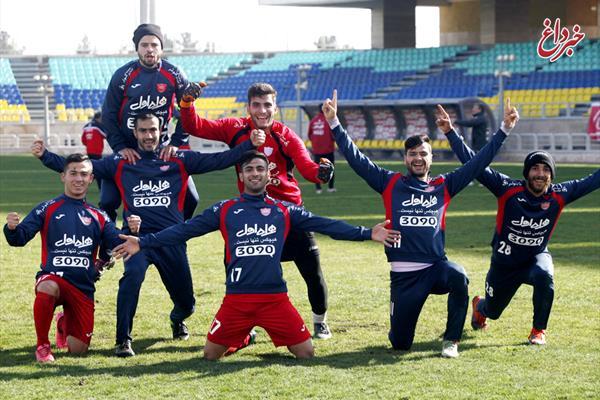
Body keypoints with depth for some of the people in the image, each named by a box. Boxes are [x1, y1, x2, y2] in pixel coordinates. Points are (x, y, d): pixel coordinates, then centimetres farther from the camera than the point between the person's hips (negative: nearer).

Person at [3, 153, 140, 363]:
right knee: (47, 288, -40)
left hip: (84, 287, 3)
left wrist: (131, 232, -19)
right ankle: (42, 345, -16)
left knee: (78, 349, -2)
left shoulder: (98, 217, 13)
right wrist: (12, 228, -28)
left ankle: (65, 324, 37)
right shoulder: (47, 209, 4)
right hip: (53, 277, -3)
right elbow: (19, 239, -5)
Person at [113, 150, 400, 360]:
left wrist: (368, 234, 0)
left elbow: (325, 225, 6)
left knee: (306, 353, -5)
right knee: (211, 355, -2)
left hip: (275, 297, 0)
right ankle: (240, 339, 31)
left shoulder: (284, 211, 9)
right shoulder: (224, 211, 7)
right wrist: (143, 243, -3)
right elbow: (185, 230, 4)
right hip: (236, 299, 0)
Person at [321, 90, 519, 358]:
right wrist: (334, 124, -6)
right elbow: (355, 158, 2)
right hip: (403, 274, 0)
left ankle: (451, 340, -15)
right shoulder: (390, 183, 7)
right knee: (400, 344, 2)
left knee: (458, 277, -36)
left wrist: (504, 129, 5)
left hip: (436, 267, 0)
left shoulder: (443, 186, 11)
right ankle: (402, 323, 42)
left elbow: (479, 162, 10)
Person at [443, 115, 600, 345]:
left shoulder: (558, 195, -14)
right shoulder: (508, 189, -21)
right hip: (505, 263, -1)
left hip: (537, 256, 1)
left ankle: (539, 331, -15)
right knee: (492, 311, 15)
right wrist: (450, 133, -32)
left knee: (544, 275, -35)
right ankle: (479, 306, 57)